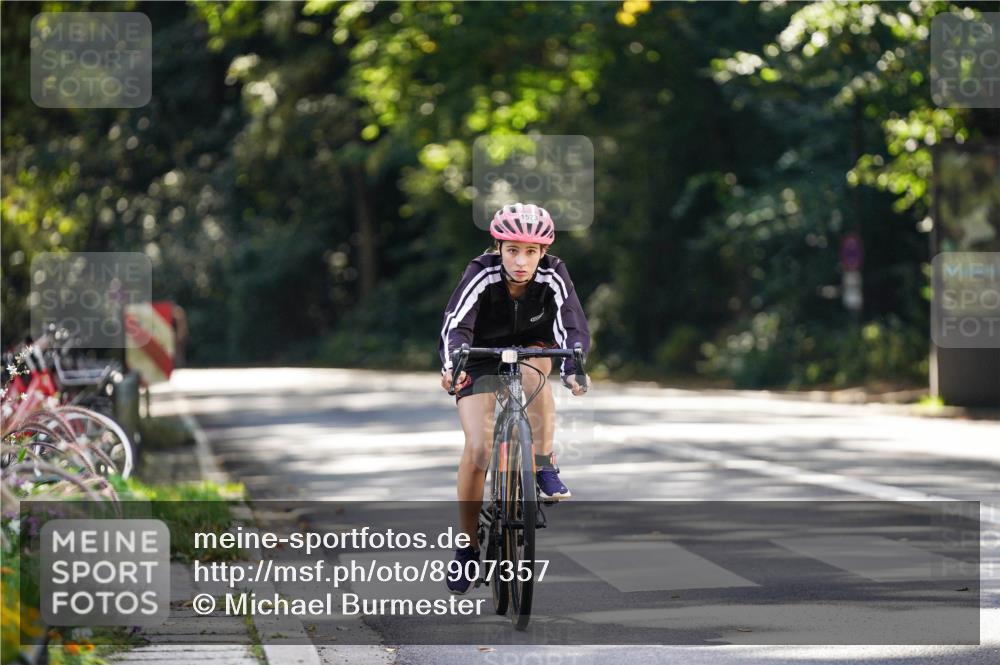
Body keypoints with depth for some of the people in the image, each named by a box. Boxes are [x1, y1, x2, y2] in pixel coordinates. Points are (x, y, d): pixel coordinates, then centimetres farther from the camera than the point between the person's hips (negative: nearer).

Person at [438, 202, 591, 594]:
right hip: (482, 354, -1)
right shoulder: (482, 274, -28)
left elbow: (574, 329, -32)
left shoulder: (553, 276, -25)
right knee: (478, 448, -15)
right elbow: (455, 325, -38)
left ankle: (544, 468, -24)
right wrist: (452, 364, -58)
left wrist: (572, 368, -52)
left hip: (532, 345, 1)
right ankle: (466, 547, -1)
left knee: (532, 368, -37)